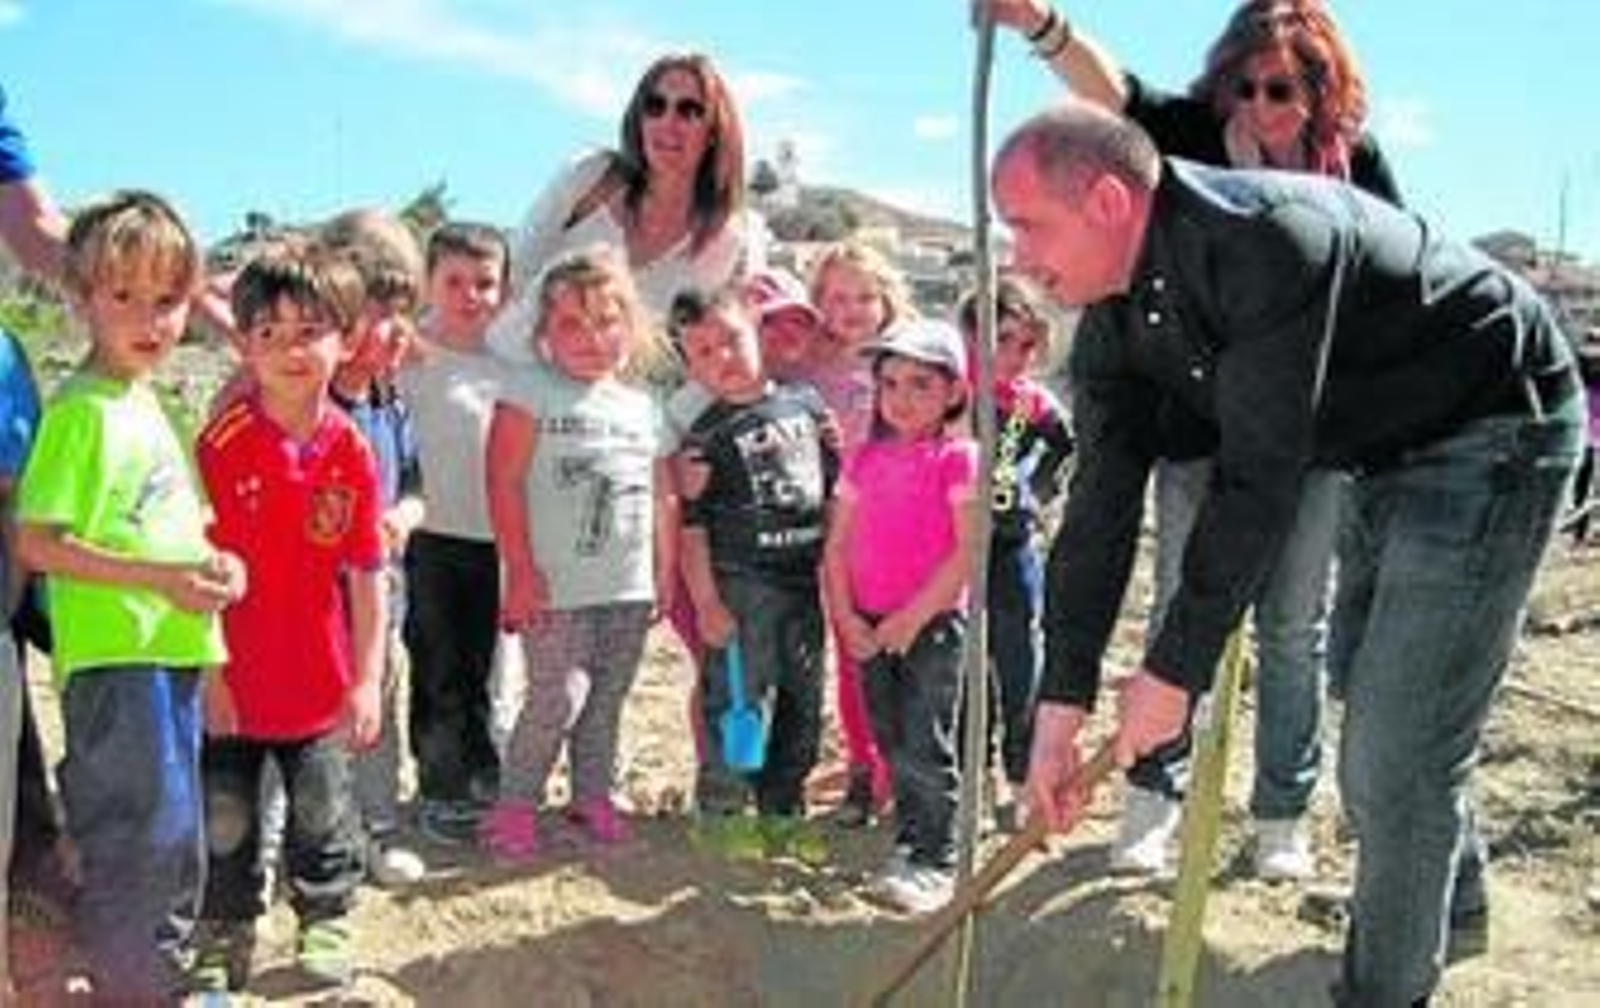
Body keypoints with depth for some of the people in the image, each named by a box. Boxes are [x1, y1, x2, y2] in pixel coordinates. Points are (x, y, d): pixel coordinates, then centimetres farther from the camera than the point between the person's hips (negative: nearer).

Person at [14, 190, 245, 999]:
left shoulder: (147, 401, 13)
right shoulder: (79, 410, -13)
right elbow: (36, 542, -18)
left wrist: (213, 564, 2)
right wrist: (161, 577, -21)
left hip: (173, 651, 9)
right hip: (113, 658, -9)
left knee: (174, 841, 18)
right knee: (137, 837, -2)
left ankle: (162, 976, 34)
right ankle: (128, 985, 15)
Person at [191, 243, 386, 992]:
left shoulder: (351, 453, -8)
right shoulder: (221, 444, -14)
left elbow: (366, 576, -2)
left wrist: (367, 680, -3)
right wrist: (204, 669, -10)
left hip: (319, 682, 1)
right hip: (232, 681, -1)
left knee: (323, 818, 15)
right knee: (225, 823, 13)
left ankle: (326, 923, 35)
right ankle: (224, 934, 33)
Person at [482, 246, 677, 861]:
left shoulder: (642, 406, 10)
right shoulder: (530, 391, -5)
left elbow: (662, 497, 14)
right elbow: (505, 482, -10)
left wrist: (665, 573, 12)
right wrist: (520, 569, -12)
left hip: (630, 588, 5)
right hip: (558, 587, -5)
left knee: (607, 699, 13)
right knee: (559, 699, -6)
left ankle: (593, 795, 27)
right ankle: (513, 807, 8)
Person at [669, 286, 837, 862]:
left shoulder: (806, 404, 7)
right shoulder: (706, 437, -6)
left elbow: (836, 487, 16)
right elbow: (691, 527, -8)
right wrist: (705, 602, -12)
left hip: (805, 577, 5)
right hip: (740, 582, -5)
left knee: (803, 701, 11)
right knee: (740, 696, -3)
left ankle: (782, 810, 25)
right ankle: (720, 811, 13)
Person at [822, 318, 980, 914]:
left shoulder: (957, 458, -8)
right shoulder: (865, 458, 8)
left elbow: (968, 552, -14)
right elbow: (837, 544, 8)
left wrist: (911, 618, -14)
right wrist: (846, 617, -2)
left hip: (933, 623, -5)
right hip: (869, 629, 5)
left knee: (925, 747, -3)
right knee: (892, 744, 14)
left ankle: (936, 861, 7)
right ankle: (909, 842, 28)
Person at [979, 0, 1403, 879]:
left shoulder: (1356, 161, -1)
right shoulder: (1196, 132, -6)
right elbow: (1116, 91, -25)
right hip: (1201, 417, -1)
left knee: (1295, 625, 9)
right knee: (1182, 607, 6)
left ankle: (1283, 812, 23)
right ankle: (1155, 795, 20)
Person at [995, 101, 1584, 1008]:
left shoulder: (1265, 236, -34)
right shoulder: (1117, 320, -6)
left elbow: (1260, 481, -31)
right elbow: (1102, 506, -5)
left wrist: (1176, 669, -23)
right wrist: (1061, 703, -8)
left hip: (1497, 431, -9)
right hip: (1390, 454, 9)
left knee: (1397, 745, -8)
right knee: (1368, 686, 23)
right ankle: (1454, 897, 48)